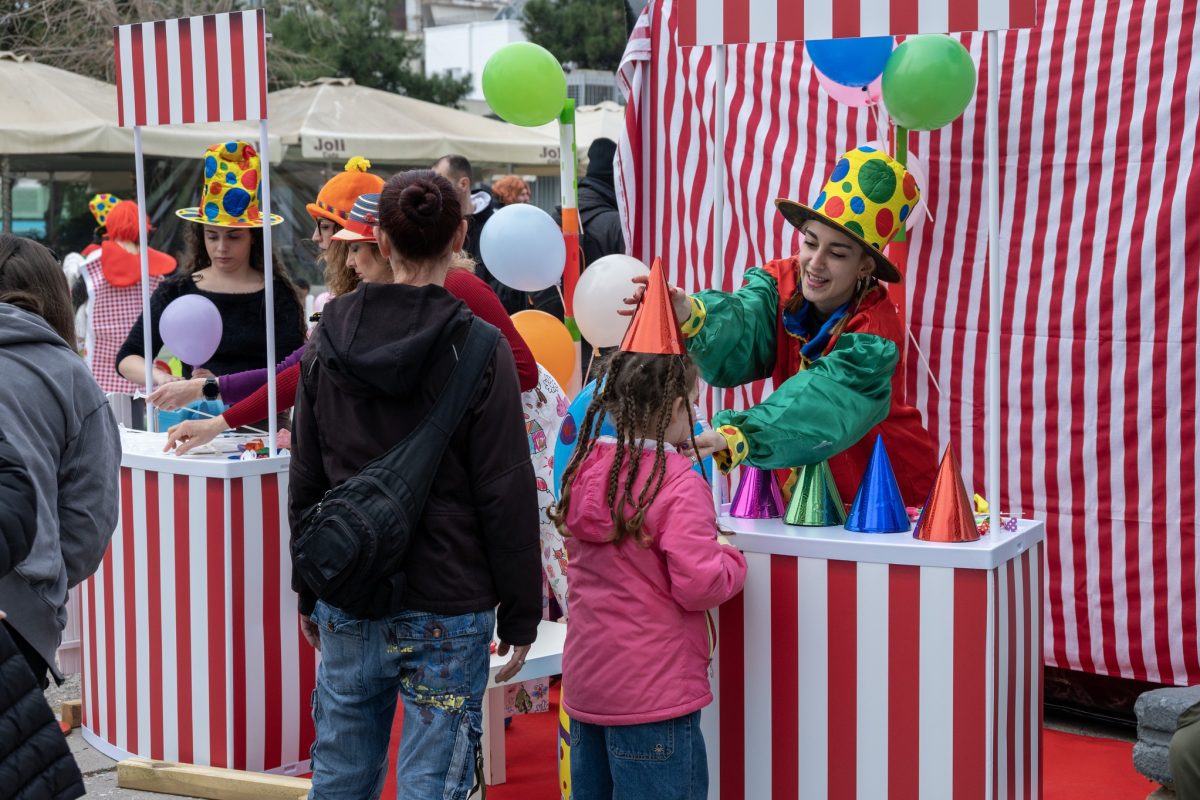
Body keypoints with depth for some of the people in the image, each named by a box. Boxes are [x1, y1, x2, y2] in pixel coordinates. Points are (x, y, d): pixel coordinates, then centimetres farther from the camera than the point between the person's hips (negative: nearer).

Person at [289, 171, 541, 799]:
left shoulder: (329, 341, 2)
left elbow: (305, 482, 9)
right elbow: (506, 495, -10)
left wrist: (308, 593, 20)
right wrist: (520, 615, -1)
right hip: (447, 607, -4)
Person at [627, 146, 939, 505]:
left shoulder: (874, 336, -23)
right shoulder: (781, 284, -9)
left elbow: (818, 404, -39)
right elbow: (742, 329, -30)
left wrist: (733, 439, -56)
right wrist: (688, 314, -54)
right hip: (806, 480, 4)